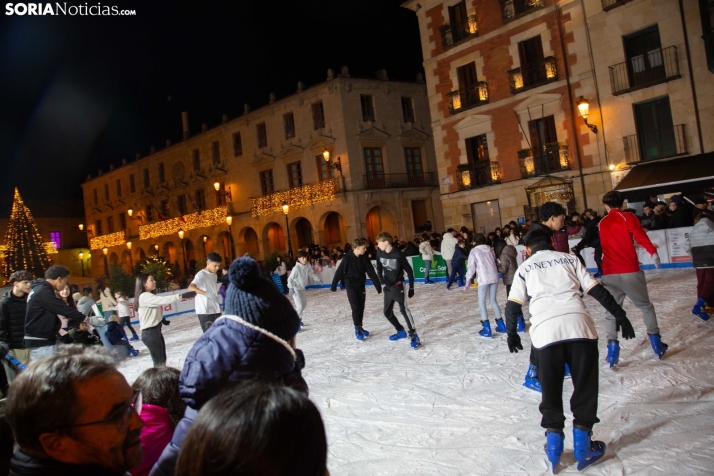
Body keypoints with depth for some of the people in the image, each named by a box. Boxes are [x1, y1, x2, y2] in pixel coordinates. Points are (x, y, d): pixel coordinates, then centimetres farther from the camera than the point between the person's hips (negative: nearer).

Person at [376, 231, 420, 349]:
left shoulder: (398, 255, -19)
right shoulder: (380, 253, -3)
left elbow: (409, 271, -11)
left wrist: (411, 287, -8)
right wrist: (383, 282, -1)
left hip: (398, 286, -7)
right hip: (387, 287, 7)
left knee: (403, 309, -20)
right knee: (387, 312, 12)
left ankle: (413, 335, -16)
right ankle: (401, 331, 29)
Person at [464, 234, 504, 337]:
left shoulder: (474, 251, 0)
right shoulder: (490, 249, 14)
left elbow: (471, 267, -2)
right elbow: (495, 262, 13)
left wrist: (467, 282, 1)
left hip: (483, 279, -5)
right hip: (494, 277, 5)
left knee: (482, 302, 4)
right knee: (493, 300, 19)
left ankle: (487, 329, -3)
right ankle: (501, 325, 21)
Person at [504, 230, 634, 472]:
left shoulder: (524, 268, 19)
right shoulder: (569, 258, 21)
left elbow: (513, 305, 13)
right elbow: (597, 290, 15)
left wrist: (512, 334, 26)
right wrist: (620, 316, 19)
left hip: (545, 330, 0)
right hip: (579, 324, 1)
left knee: (550, 388, 15)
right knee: (585, 384, 12)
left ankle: (554, 438, 13)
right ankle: (583, 444, 15)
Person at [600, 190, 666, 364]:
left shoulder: (602, 223, 13)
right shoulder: (627, 217, 1)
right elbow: (640, 236, -15)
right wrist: (653, 252, -12)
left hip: (609, 274, 2)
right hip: (630, 272, -2)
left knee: (611, 311, 10)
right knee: (645, 306, 15)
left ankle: (612, 345, -2)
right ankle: (656, 342, 15)